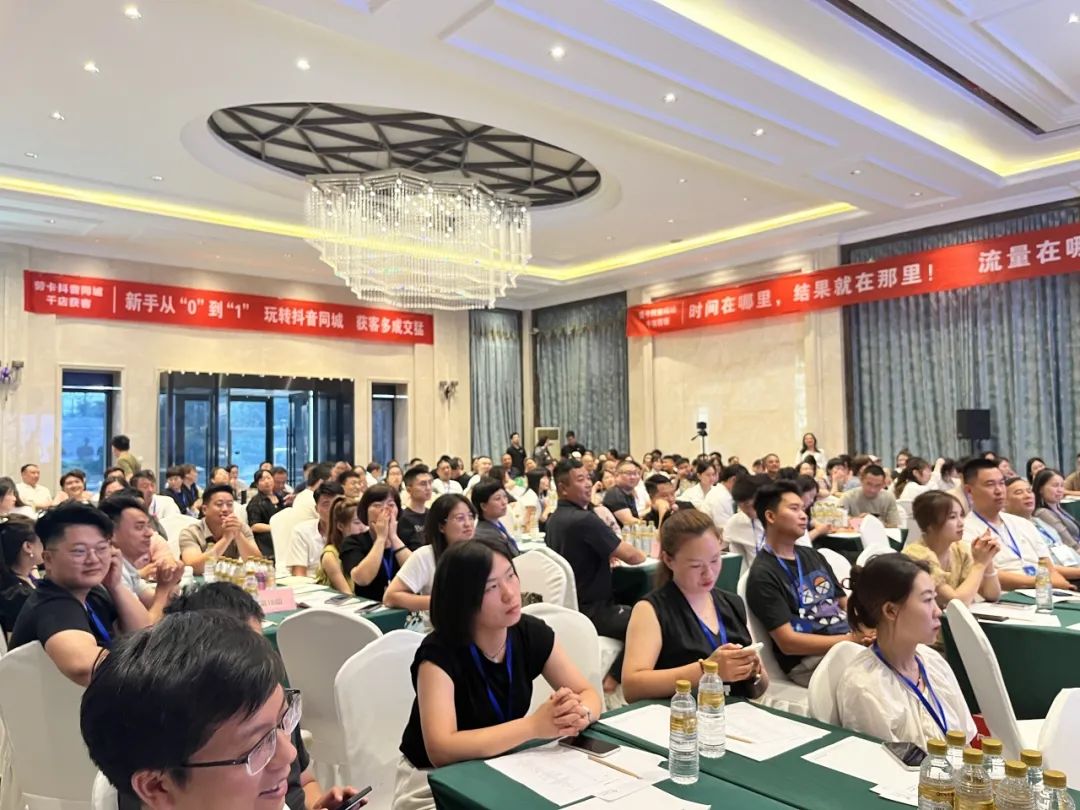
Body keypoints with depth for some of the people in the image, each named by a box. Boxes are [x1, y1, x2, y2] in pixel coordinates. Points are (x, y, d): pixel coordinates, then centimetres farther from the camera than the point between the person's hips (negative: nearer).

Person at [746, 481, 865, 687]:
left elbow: (844, 602, 18)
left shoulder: (812, 556, 17)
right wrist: (849, 640, -20)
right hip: (808, 659, -8)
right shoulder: (763, 575, -9)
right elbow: (787, 642, -14)